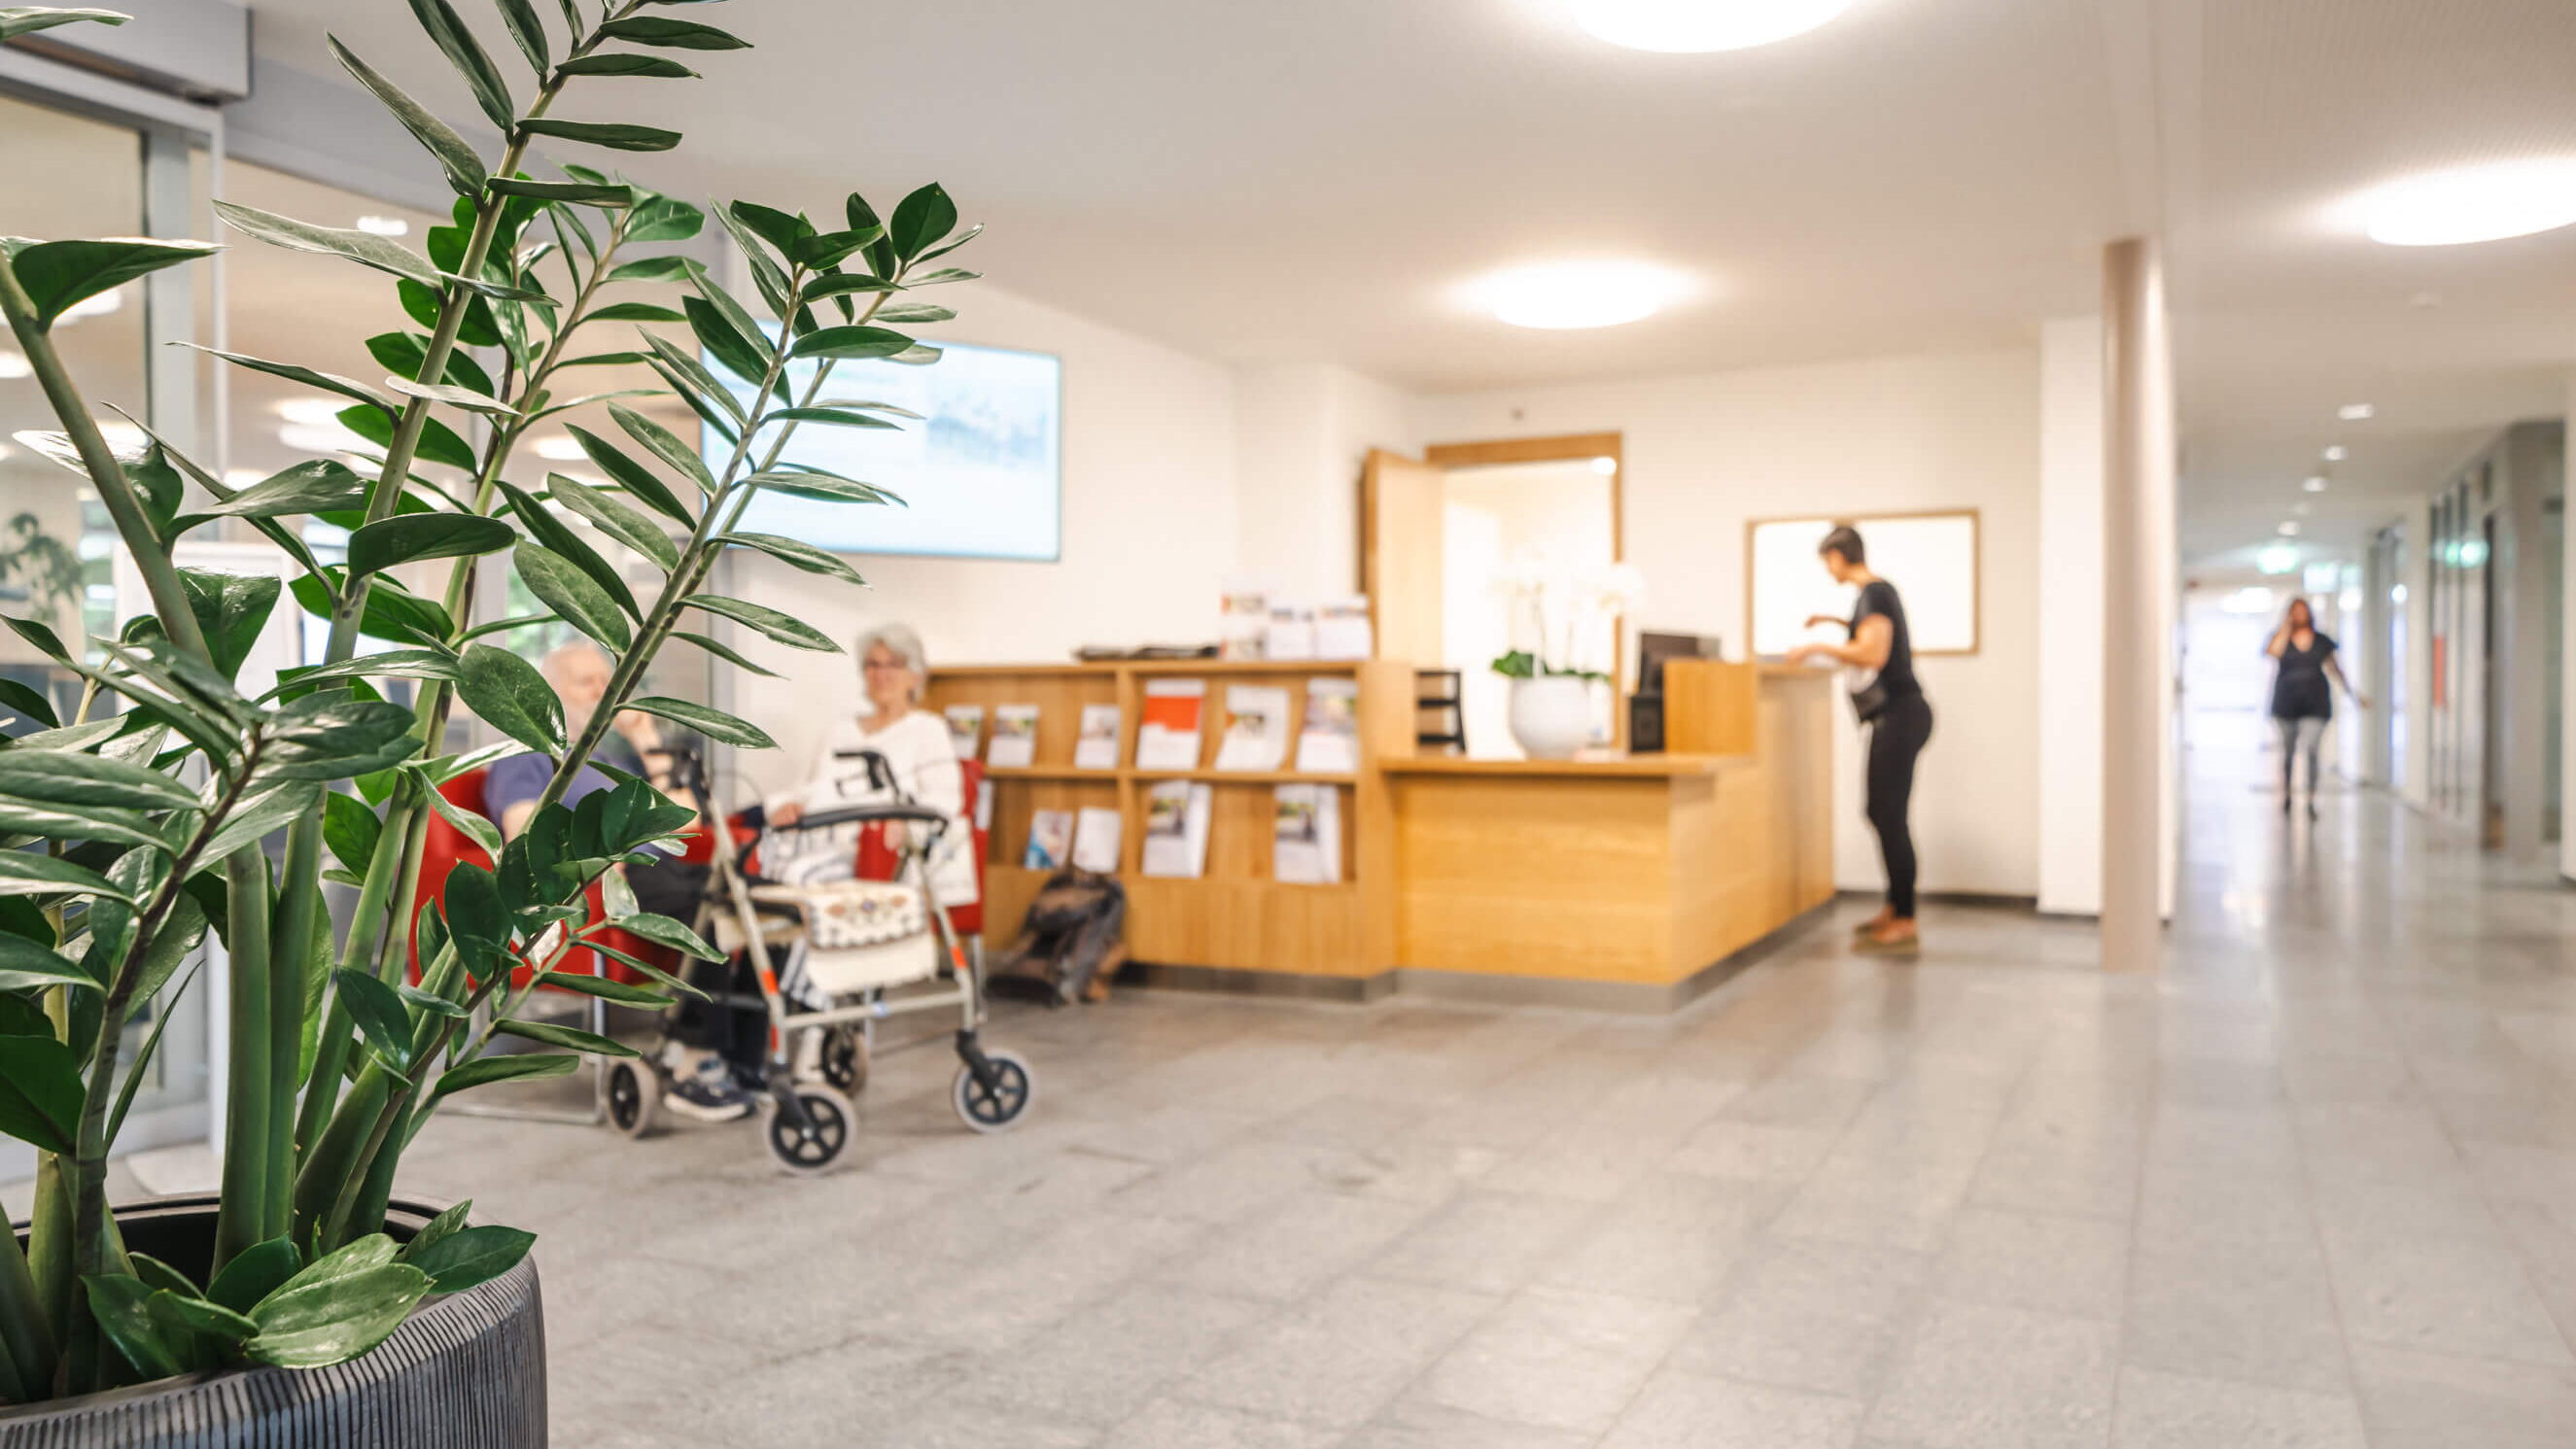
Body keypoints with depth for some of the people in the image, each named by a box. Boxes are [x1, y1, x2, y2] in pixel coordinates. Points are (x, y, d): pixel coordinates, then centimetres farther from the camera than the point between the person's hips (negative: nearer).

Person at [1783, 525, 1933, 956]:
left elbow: (1873, 654, -25)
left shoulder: (1873, 594, -13)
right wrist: (1836, 621, 37)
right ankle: (1894, 909, 24)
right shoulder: (1880, 590, 16)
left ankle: (1904, 926, -6)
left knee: (1889, 816, -8)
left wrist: (1818, 648, -17)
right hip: (1898, 715, 10)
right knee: (1884, 813, 15)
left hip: (1898, 716, -10)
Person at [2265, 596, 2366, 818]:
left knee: (2311, 751, -11)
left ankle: (2311, 802, -7)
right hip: (2287, 702, 0)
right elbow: (2273, 651, -22)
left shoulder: (2321, 641, 7)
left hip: (2315, 703, 0)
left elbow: (2333, 669, 15)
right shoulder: (2282, 637, 2)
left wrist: (2353, 695, 16)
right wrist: (2286, 626, -16)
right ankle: (2286, 795, 29)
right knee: (2288, 750, 11)